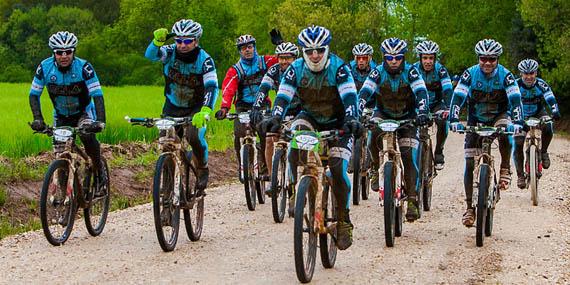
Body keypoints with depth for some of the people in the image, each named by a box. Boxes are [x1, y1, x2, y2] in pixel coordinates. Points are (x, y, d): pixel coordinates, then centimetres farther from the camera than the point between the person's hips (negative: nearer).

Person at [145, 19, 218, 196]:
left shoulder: (204, 60, -21)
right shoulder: (170, 52, -14)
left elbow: (212, 87, -32)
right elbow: (151, 55, -33)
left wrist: (205, 112, -48)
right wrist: (158, 41, -55)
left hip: (195, 108, -3)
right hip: (173, 107, 3)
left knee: (195, 136, -27)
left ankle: (202, 170, -1)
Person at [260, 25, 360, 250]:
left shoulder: (338, 67, -21)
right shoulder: (296, 69, -13)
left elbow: (349, 96, -32)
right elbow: (283, 96, -21)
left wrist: (351, 119, -50)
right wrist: (275, 118, -40)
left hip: (337, 123, -3)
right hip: (310, 118, 3)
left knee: (337, 169, -18)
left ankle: (344, 221, -4)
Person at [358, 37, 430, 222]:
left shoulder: (411, 72, -18)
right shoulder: (378, 72, -16)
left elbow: (421, 93, -30)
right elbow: (364, 93, -26)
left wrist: (423, 112, -48)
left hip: (407, 117, -1)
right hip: (383, 114, 1)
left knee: (409, 158, -12)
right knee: (375, 134, -33)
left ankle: (412, 200, -9)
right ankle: (376, 167, -9)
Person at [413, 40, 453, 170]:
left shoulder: (440, 70, -19)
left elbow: (448, 90, -30)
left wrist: (448, 109, -46)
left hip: (436, 104, -1)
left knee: (443, 121, -29)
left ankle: (438, 154, -12)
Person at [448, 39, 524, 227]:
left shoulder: (505, 75, -17)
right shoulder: (470, 74, -16)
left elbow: (515, 99, -26)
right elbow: (458, 97, -24)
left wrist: (517, 123, -41)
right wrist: (453, 120, -39)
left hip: (499, 116, -1)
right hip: (476, 120, 1)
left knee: (505, 129, -37)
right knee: (470, 163, -7)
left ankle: (505, 169, -16)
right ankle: (470, 208, 0)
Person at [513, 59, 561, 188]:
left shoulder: (541, 85, -19)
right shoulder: (516, 85, -19)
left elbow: (550, 99, -29)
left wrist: (555, 112, -48)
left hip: (538, 114, 0)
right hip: (521, 117, 0)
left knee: (548, 127, -33)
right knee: (518, 144, -16)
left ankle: (543, 152, -7)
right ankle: (520, 175, -4)